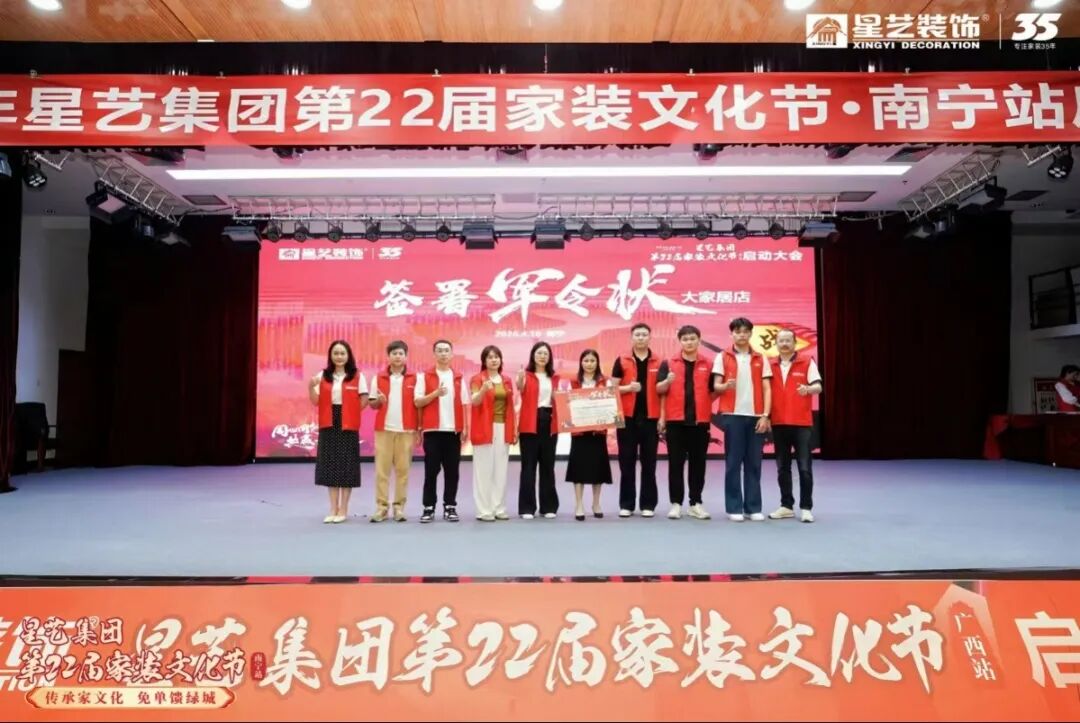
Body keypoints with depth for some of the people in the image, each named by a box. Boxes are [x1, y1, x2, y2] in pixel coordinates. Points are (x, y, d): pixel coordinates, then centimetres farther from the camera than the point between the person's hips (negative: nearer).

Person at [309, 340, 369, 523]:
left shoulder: (358, 377, -1)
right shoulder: (323, 376, 7)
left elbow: (364, 401, 0)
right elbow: (315, 402, 2)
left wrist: (350, 413, -8)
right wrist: (311, 387, -14)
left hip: (348, 426, -3)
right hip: (328, 425, 3)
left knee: (346, 466, 1)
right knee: (330, 465, 6)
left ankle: (343, 509, 11)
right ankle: (333, 509, 16)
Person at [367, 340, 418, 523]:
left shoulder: (414, 379, 4)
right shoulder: (378, 378, 7)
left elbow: (418, 404, 3)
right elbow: (372, 404, 10)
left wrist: (419, 429, -3)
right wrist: (379, 401, -13)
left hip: (406, 430, -1)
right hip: (383, 429, 1)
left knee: (403, 469, 3)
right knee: (382, 468, 1)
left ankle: (399, 506, 10)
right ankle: (382, 506, 7)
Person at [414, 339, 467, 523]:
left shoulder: (458, 378, 11)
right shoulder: (424, 376, 3)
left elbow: (462, 405, 11)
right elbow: (418, 402, -4)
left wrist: (464, 428, 3)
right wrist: (436, 393, -18)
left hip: (454, 430, 2)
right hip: (432, 430, -2)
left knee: (452, 471, 4)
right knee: (431, 470, 0)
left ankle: (450, 506, 12)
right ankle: (428, 507, 7)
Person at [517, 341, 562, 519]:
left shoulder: (554, 377, 13)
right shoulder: (526, 374, -3)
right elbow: (521, 390, -25)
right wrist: (520, 381, -47)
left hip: (549, 423, 4)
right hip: (530, 423, -4)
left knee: (548, 465, 9)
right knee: (528, 465, -1)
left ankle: (548, 506, 17)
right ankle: (527, 507, 5)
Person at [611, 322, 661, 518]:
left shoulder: (659, 363, 7)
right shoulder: (621, 361, 5)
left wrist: (662, 417, 0)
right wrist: (628, 388, -15)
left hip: (650, 417, 0)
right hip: (627, 417, 0)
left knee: (649, 463, 4)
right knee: (627, 462, 3)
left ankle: (648, 504, 11)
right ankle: (626, 504, 11)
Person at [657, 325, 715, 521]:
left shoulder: (709, 364, 7)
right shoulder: (669, 363, 4)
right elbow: (659, 389, 0)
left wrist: (706, 404, -2)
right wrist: (668, 381, -19)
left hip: (700, 421, 1)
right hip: (675, 420, -1)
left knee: (698, 463, 7)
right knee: (675, 463, 2)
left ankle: (696, 503, 16)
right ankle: (676, 503, 9)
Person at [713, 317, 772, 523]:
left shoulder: (760, 359, 10)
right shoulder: (723, 357, 4)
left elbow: (767, 389, 7)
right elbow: (716, 386, -1)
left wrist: (765, 415, -3)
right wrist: (725, 386, -24)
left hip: (756, 416, 2)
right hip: (732, 415, -2)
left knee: (754, 463, 5)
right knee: (733, 463, 0)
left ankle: (753, 507, 11)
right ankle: (734, 508, 5)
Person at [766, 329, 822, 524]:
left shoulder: (807, 362, 1)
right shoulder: (770, 365, 9)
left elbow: (818, 387, -8)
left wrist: (808, 389, -30)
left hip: (802, 423, -3)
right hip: (778, 424, 3)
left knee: (804, 467, -2)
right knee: (782, 467, 9)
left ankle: (806, 508, 6)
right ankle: (786, 506, 18)